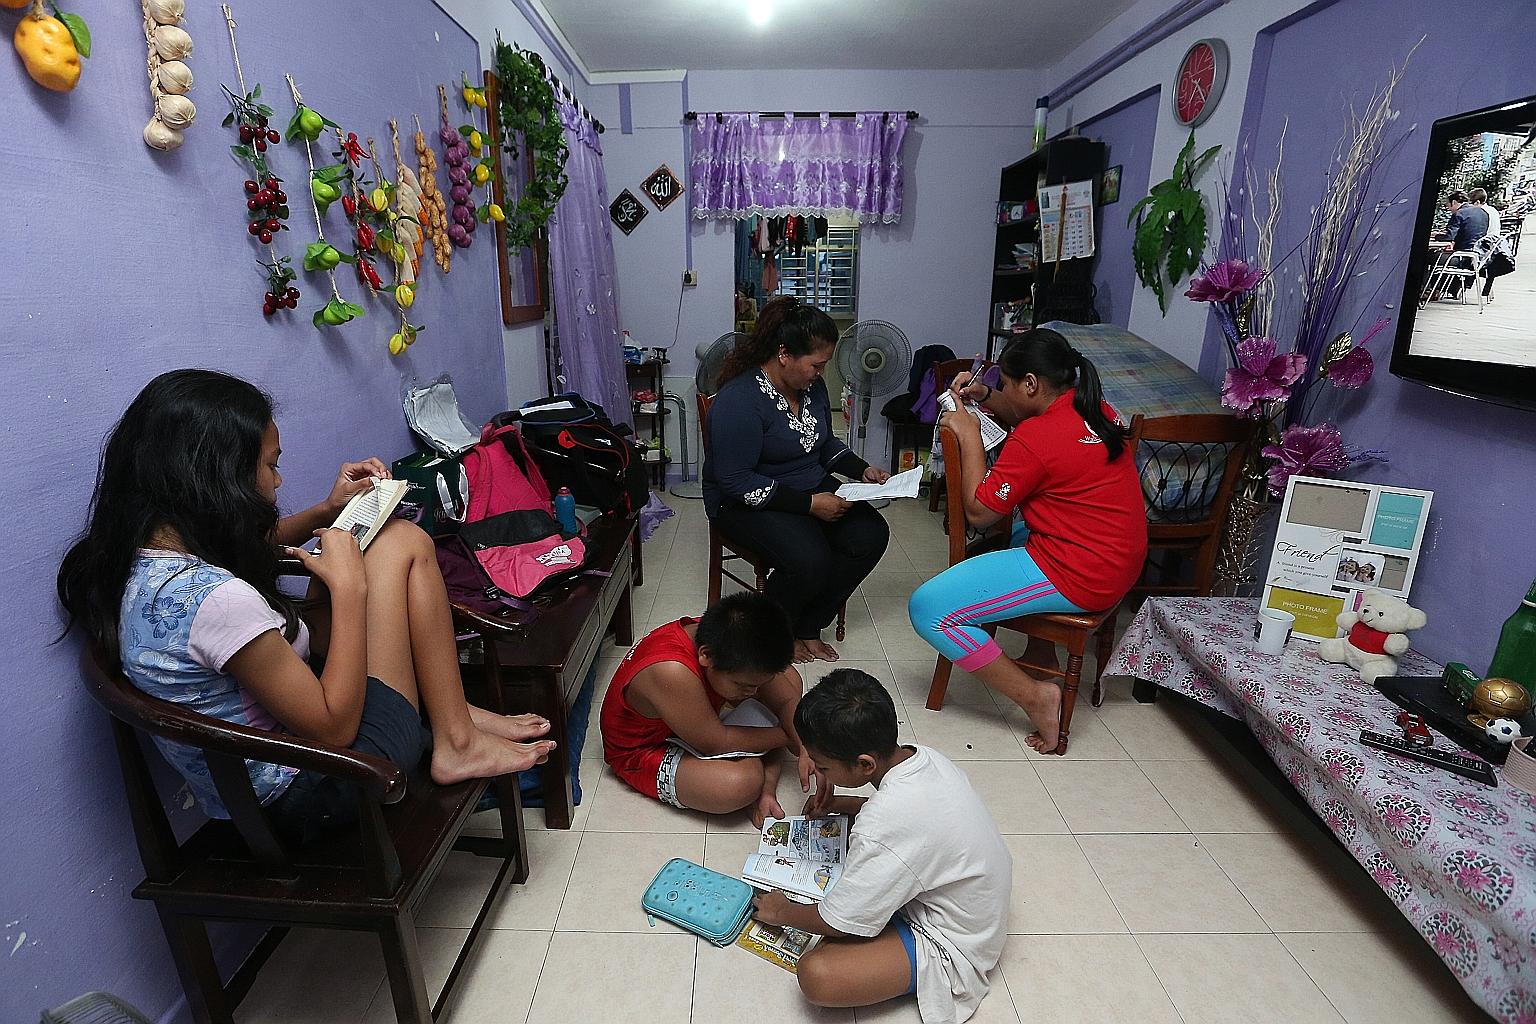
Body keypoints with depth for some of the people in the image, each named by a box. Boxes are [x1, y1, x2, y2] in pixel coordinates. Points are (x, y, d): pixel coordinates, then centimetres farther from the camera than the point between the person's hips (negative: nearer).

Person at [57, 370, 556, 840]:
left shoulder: (142, 553, -3)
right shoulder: (216, 599, -31)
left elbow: (257, 545, 21)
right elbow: (334, 728, -23)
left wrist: (327, 510, 5)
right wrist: (348, 586, -19)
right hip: (315, 790, -9)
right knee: (404, 544, -7)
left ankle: (447, 707, 13)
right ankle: (455, 740, -1)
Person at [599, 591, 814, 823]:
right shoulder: (671, 672, -41)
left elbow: (786, 700, -11)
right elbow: (716, 743, -30)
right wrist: (786, 736, -19)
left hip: (698, 718, 8)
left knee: (788, 677, -1)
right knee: (743, 782, -35)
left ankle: (767, 778, -8)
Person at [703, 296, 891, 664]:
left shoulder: (812, 385, 3)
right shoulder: (740, 400, -22)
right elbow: (737, 482, -25)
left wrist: (862, 469, 0)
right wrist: (809, 504, -27)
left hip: (812, 488, 8)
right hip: (748, 503, -8)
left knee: (871, 535, -15)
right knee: (810, 560, -32)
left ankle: (807, 627, 1)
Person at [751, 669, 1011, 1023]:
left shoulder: (883, 825, -35)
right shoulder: (922, 756, -11)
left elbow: (838, 923, -20)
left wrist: (781, 912, -1)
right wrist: (842, 804, 4)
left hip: (950, 947, -9)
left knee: (815, 975, -26)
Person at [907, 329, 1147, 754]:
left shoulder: (1034, 440, -22)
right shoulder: (1095, 409, 5)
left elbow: (977, 513, -11)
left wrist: (969, 435, -5)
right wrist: (985, 396, 12)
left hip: (1078, 577, -10)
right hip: (1121, 563, 10)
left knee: (926, 608, -11)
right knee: (1010, 534, 38)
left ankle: (1036, 696, -5)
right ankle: (1042, 654, 33)